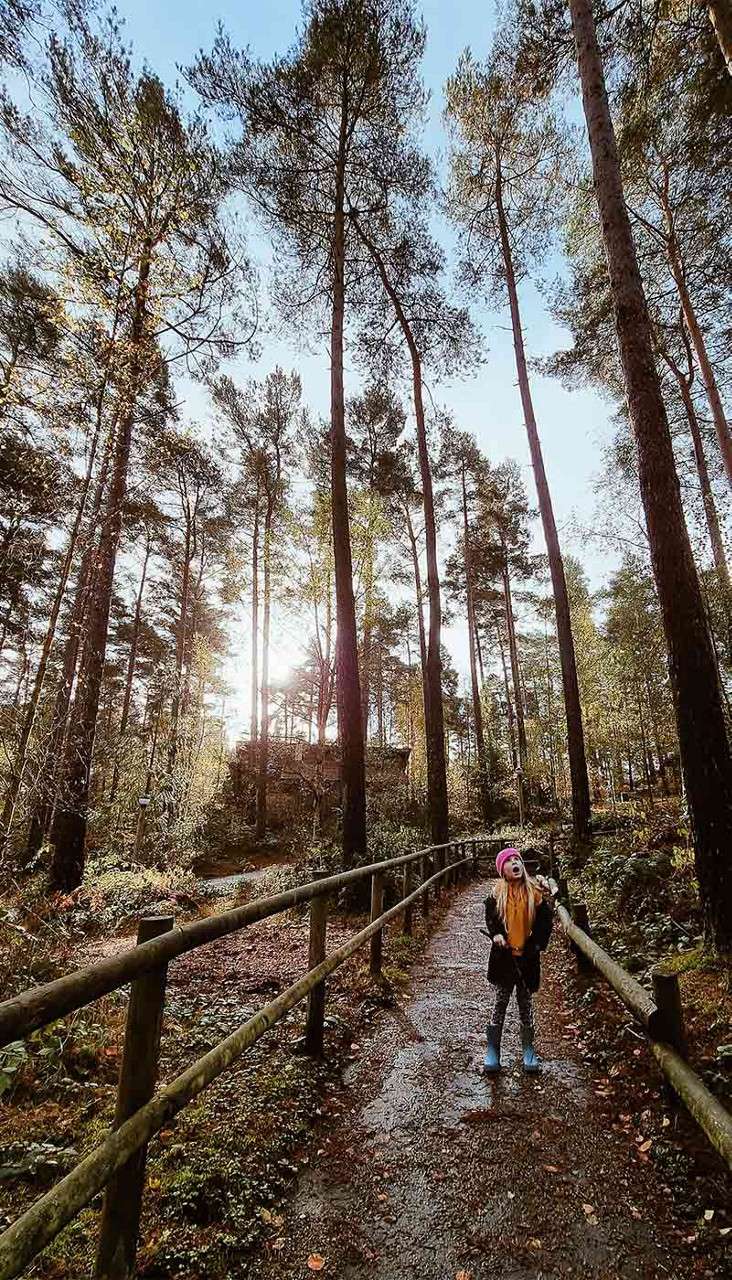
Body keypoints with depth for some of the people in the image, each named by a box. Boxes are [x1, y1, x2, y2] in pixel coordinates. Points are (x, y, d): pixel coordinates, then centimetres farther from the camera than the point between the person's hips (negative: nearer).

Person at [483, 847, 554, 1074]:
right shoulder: (497, 893, -5)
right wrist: (496, 934, -12)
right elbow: (490, 917, 5)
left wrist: (536, 945, -7)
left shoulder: (534, 891, -6)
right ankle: (492, 1053, 20)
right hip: (503, 956, 0)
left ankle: (529, 1051, 32)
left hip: (527, 958, 0)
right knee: (498, 1006, 7)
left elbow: (545, 921, 0)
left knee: (526, 1006, 15)